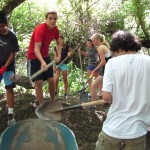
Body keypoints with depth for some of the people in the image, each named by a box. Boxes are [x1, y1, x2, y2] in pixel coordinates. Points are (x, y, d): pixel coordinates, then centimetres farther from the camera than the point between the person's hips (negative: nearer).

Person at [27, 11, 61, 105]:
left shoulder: (55, 29, -4)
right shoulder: (40, 29, -26)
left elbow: (58, 43, 14)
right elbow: (36, 49, -34)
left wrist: (59, 56, 1)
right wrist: (42, 62, -49)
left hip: (45, 56, 7)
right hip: (34, 57, -7)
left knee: (51, 80, 5)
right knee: (39, 82, -10)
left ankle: (53, 102, 21)